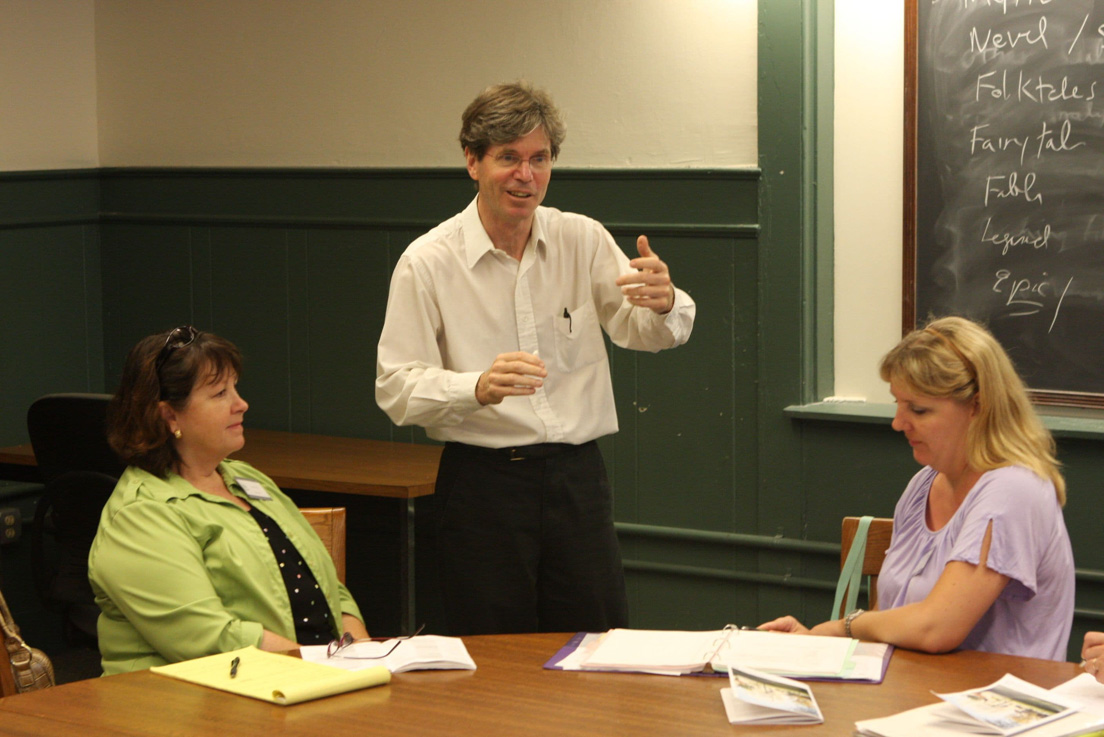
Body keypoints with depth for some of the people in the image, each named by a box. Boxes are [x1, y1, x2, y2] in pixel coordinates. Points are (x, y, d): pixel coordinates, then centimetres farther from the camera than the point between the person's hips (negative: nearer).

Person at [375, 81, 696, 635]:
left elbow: (646, 333, 1)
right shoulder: (427, 263, -5)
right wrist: (478, 388, -28)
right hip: (482, 481, -3)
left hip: (576, 477, 3)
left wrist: (663, 303, -23)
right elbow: (396, 388, -9)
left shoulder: (583, 241, 6)